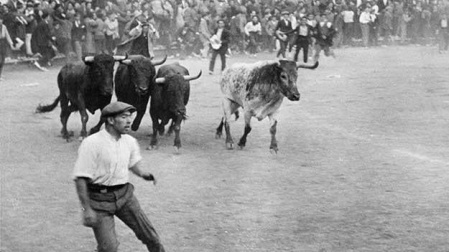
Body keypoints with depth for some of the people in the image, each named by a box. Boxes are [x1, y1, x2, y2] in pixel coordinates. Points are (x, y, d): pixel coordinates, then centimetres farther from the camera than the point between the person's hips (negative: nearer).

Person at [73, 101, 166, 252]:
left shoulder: (130, 141, 3)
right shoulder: (92, 144, -18)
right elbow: (80, 178, -17)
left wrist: (142, 173, 1)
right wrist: (87, 209, -20)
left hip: (124, 194, 6)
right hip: (100, 199, -6)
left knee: (148, 233, 6)